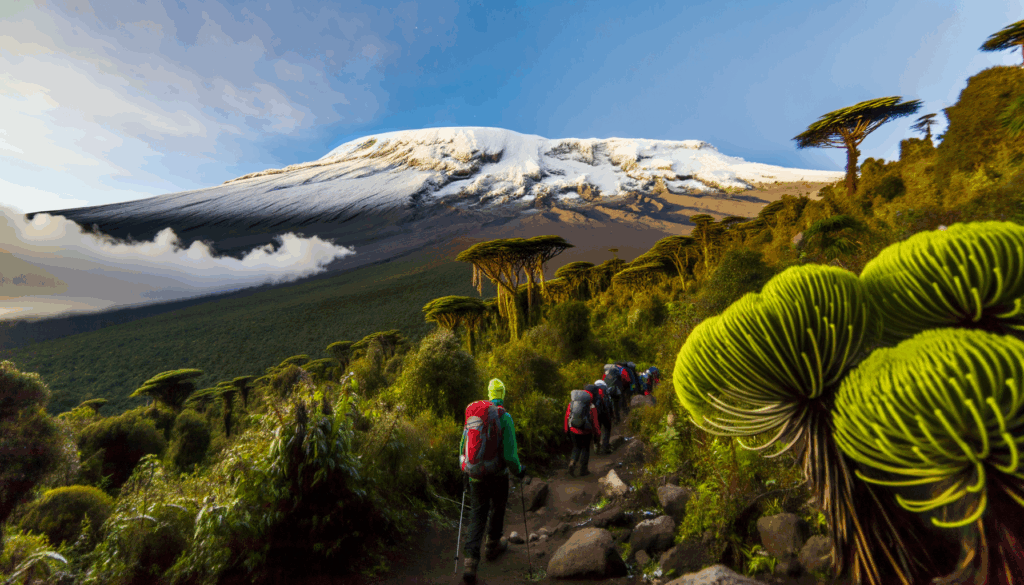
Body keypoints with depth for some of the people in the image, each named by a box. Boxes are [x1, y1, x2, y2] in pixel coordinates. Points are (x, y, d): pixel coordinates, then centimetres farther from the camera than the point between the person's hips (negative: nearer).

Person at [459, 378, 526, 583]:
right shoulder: (505, 418, -17)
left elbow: (463, 445, 4)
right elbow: (510, 453, -18)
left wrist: (466, 468, 19)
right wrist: (518, 470, 1)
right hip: (497, 476, -3)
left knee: (476, 515, 14)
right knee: (497, 510, 22)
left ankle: (471, 563, 5)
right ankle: (492, 546, 43)